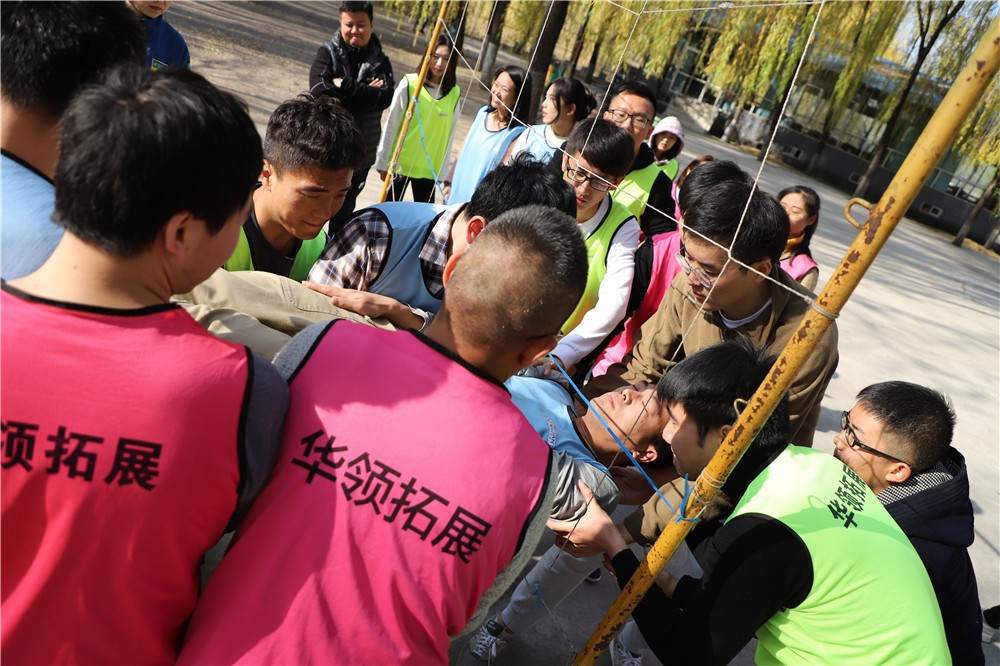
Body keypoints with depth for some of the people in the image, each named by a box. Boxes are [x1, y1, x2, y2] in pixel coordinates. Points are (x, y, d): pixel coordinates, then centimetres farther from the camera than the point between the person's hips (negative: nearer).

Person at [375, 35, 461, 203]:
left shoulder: (455, 94, -2)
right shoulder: (409, 84, -10)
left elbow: (449, 135, 4)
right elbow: (390, 125, -4)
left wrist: (443, 172, 5)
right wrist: (383, 161, -3)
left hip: (429, 168, 2)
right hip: (400, 163, -2)